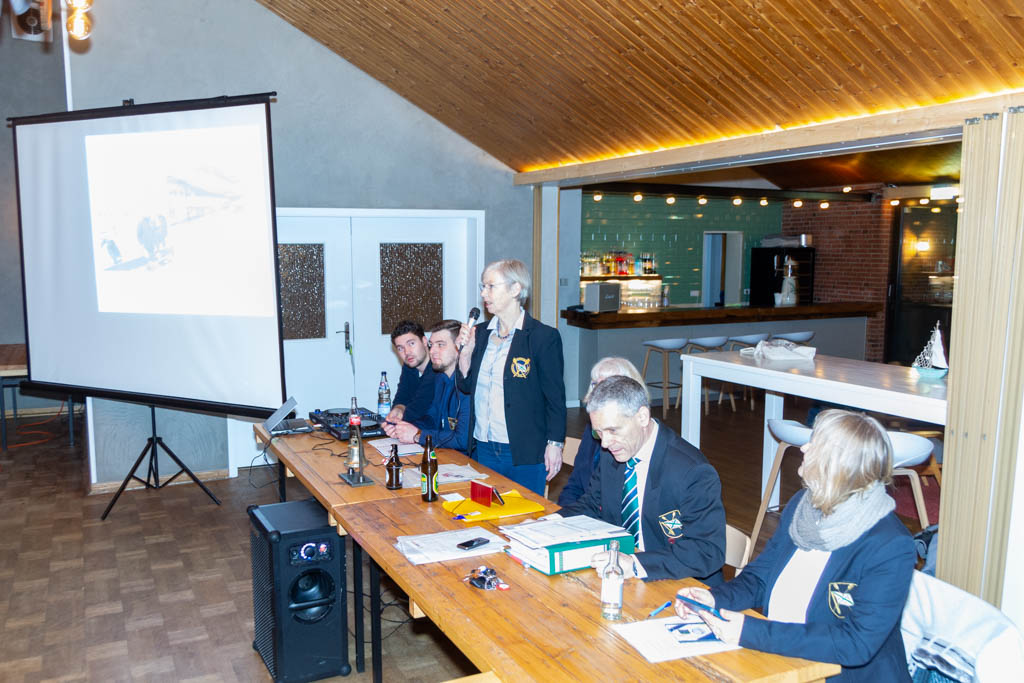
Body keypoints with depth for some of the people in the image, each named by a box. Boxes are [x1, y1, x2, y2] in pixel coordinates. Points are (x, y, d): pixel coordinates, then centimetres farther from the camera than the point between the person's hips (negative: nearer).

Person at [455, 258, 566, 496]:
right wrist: (466, 352, -3)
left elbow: (555, 396, -6)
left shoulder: (544, 337, -8)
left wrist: (554, 444, -10)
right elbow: (466, 386, 12)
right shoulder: (480, 333, 9)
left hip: (525, 453, -5)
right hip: (483, 448, 5)